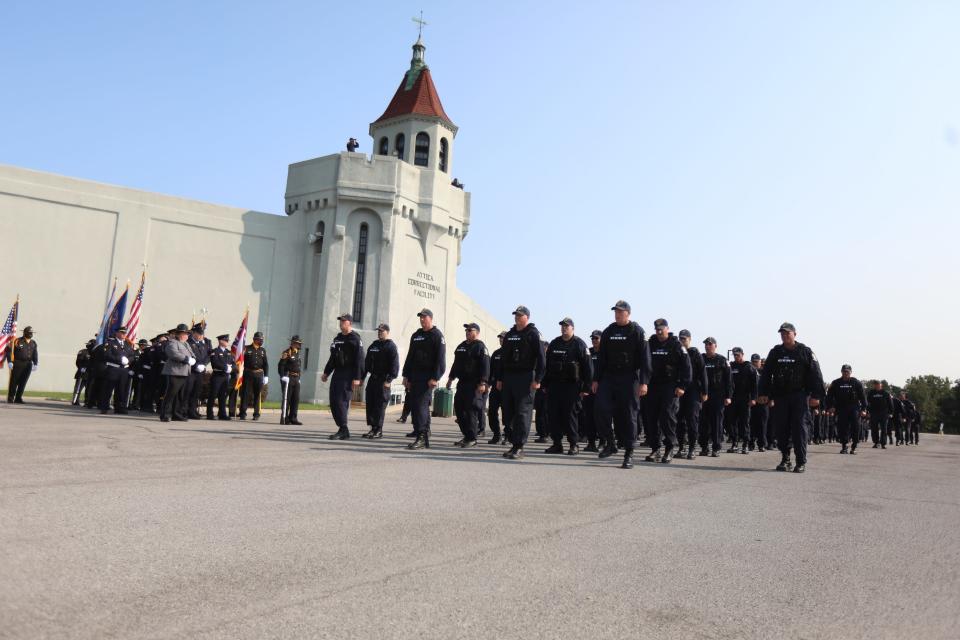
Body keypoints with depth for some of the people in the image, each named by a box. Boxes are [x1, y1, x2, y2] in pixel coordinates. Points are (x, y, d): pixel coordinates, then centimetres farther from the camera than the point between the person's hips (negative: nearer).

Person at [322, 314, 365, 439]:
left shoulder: (355, 339, -8)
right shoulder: (338, 338, 18)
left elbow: (359, 360, -14)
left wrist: (357, 378, -21)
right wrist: (326, 372, 21)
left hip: (348, 375, -9)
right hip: (337, 373, 9)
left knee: (341, 401, -15)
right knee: (333, 402, 6)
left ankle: (344, 431, -10)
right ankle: (343, 429, 13)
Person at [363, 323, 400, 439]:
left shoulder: (391, 346, -6)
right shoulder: (374, 345, 18)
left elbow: (395, 364, -14)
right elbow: (367, 361, 21)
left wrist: (389, 380, -20)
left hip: (383, 380, -8)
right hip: (372, 378, 8)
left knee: (380, 405, -6)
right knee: (370, 404, 7)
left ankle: (378, 430, -2)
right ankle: (373, 428, 15)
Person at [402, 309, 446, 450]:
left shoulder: (437, 336, -3)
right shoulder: (416, 335, 19)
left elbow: (440, 359, -10)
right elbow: (410, 357, 20)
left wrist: (435, 378, -18)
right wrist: (406, 376, 13)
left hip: (428, 378, -8)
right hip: (415, 377, 8)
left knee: (421, 405, -15)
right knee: (414, 406, 9)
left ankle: (421, 437, -15)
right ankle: (425, 436, 17)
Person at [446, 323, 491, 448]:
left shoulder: (480, 347, -8)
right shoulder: (461, 346, 18)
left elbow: (485, 366, -16)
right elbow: (456, 364, 25)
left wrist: (483, 383, -23)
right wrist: (451, 378, 23)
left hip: (474, 385, -9)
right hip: (462, 383, 9)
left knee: (471, 410, -8)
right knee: (459, 409, 9)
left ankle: (472, 438, -1)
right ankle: (466, 435, 20)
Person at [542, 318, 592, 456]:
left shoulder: (579, 344, -1)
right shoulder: (554, 344, 13)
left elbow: (588, 367, -5)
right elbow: (546, 365, 16)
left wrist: (585, 387, -10)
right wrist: (544, 384, 11)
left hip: (571, 386, -5)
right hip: (554, 385, 5)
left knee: (570, 415, -4)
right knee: (553, 414, 3)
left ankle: (574, 444, 6)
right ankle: (557, 443, 11)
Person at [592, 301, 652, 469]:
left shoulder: (637, 332, -2)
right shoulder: (608, 332, 12)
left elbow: (645, 359, -7)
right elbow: (601, 358, 14)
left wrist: (643, 382, -15)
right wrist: (596, 379, 9)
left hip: (629, 379, -4)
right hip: (608, 378, 4)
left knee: (628, 416, -2)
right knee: (602, 409, -9)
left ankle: (629, 454, 4)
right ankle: (610, 443, 8)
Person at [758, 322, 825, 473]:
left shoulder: (805, 351, 1)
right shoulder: (775, 352, 10)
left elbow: (815, 374, -2)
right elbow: (766, 374, 12)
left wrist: (816, 395, -8)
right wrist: (764, 393, 6)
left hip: (800, 396, -3)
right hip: (780, 396, 3)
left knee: (799, 428, -5)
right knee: (781, 428, 3)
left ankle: (801, 462, 0)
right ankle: (785, 459, 14)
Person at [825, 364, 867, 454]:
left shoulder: (856, 383, 3)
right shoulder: (836, 383, 6)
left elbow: (863, 396, 3)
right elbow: (829, 396, 7)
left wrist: (863, 408, -5)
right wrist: (830, 407, -4)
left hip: (854, 408, -1)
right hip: (841, 409, 1)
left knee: (855, 427, -7)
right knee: (842, 428, -2)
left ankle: (854, 447, 1)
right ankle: (844, 446, 7)